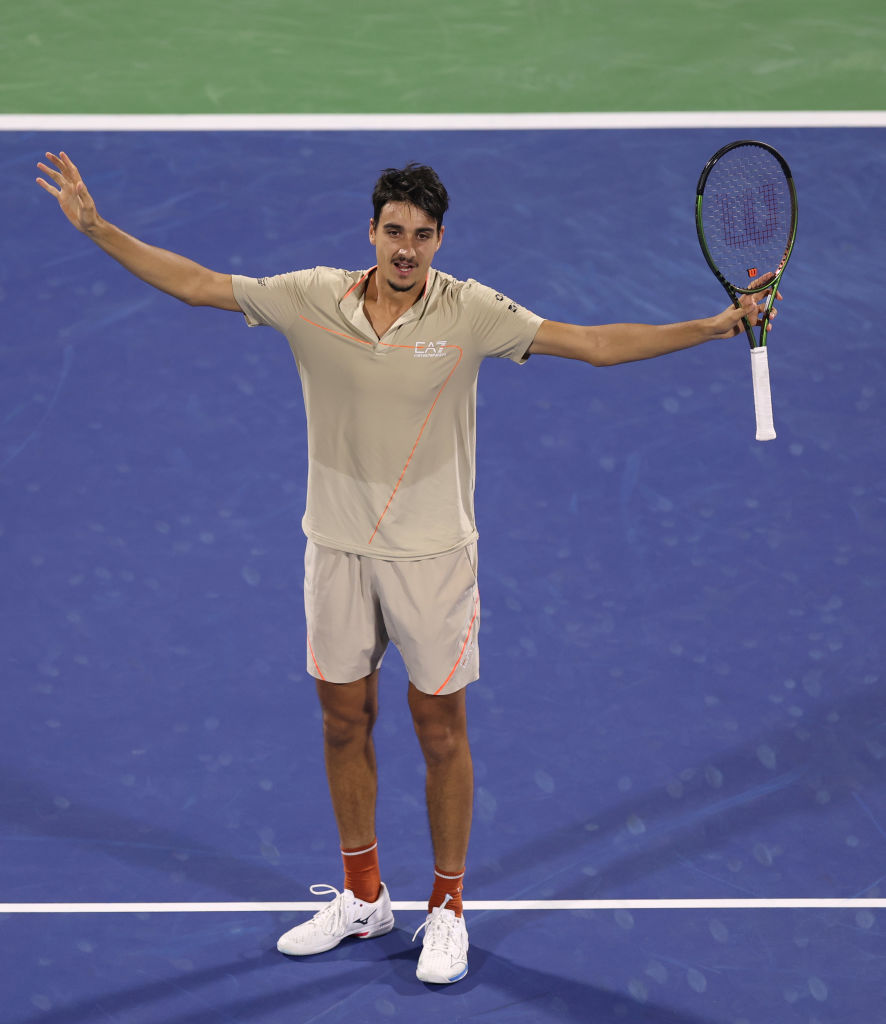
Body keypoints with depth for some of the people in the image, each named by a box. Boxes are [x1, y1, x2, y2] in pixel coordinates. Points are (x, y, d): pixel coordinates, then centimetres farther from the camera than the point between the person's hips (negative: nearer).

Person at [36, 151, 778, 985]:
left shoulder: (470, 313, -11)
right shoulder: (311, 298, -5)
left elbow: (598, 344, -14)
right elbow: (194, 283, 1)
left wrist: (718, 325, -22)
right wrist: (97, 228, -2)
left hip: (433, 555, -3)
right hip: (338, 549, 3)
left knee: (441, 733, 4)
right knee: (344, 721, 13)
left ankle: (446, 910, 20)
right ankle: (362, 897, 30)